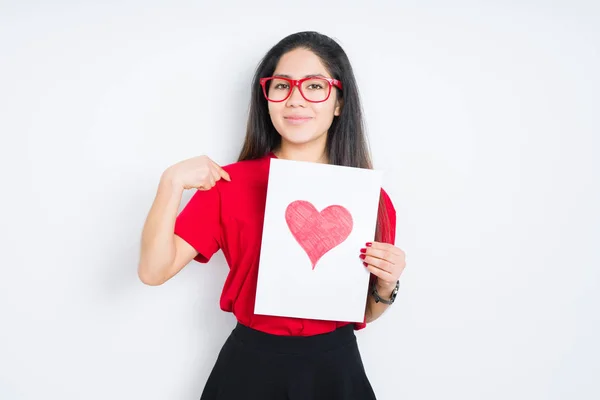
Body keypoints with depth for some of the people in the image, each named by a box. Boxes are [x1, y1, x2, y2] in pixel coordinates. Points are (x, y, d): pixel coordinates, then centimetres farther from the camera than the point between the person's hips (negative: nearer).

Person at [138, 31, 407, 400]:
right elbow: (154, 270, -14)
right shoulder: (230, 182, -8)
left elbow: (366, 312, 6)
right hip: (250, 364, -1)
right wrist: (172, 183, -26)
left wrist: (387, 286, -15)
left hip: (335, 368, 1)